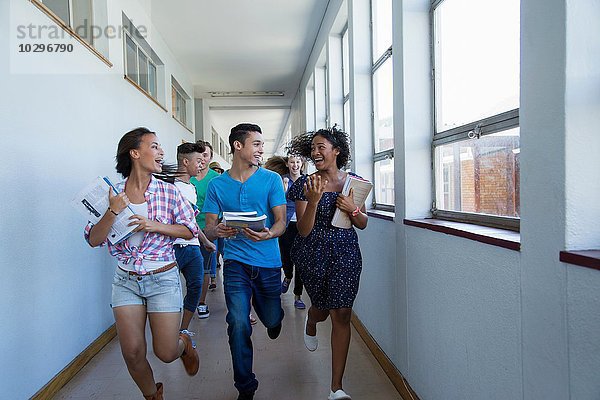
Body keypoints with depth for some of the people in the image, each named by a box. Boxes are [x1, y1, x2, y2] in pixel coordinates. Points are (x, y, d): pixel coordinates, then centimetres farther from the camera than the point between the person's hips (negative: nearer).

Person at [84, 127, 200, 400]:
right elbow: (94, 240, -5)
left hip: (163, 278, -1)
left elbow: (190, 231, -3)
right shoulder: (112, 194, -2)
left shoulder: (168, 192, -5)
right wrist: (113, 211, -22)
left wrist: (155, 226, -17)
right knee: (132, 353, 3)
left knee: (166, 353, 2)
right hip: (125, 280, 2)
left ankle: (184, 343, 39)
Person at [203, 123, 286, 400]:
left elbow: (282, 221, -5)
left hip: (268, 262, 1)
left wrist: (268, 234, -27)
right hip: (235, 262, 0)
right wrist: (216, 231, -22)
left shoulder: (271, 179, -1)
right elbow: (208, 227, 3)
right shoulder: (217, 184, 2)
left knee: (271, 319, 12)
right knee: (238, 324, -9)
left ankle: (273, 318, 54)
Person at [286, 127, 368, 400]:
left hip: (345, 253, 1)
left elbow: (362, 225, 7)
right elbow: (303, 230, -10)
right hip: (313, 254, -1)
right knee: (322, 309, 15)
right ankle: (311, 322, 57)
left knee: (342, 314, -3)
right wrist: (313, 201, -25)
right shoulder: (305, 184, -5)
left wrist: (352, 209, -14)